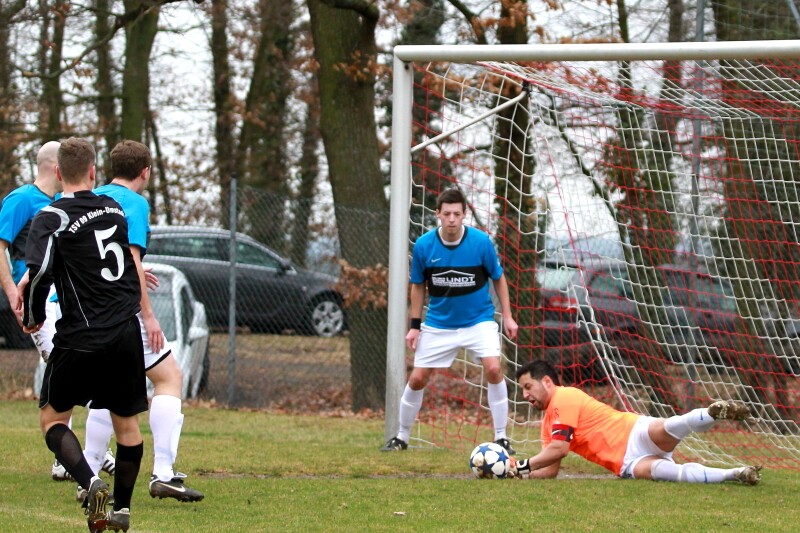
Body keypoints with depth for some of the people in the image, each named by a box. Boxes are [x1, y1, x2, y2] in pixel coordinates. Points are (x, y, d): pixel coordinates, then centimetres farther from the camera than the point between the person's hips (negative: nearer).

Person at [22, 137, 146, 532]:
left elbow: (39, 274, -19)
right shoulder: (115, 209, 7)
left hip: (81, 340, -4)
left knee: (52, 418, 11)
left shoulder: (51, 218, -9)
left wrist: (33, 318, -3)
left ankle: (89, 480, -13)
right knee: (127, 422, 17)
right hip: (126, 333, 4)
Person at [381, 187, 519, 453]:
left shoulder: (481, 242, -14)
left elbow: (498, 278, 1)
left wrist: (507, 316, -3)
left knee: (494, 368, -22)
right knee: (417, 379, 2)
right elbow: (418, 286, 3)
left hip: (478, 321, -2)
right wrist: (414, 325, 1)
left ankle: (501, 438, -10)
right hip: (438, 324, 2)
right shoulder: (424, 246, -11)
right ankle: (401, 437, 23)